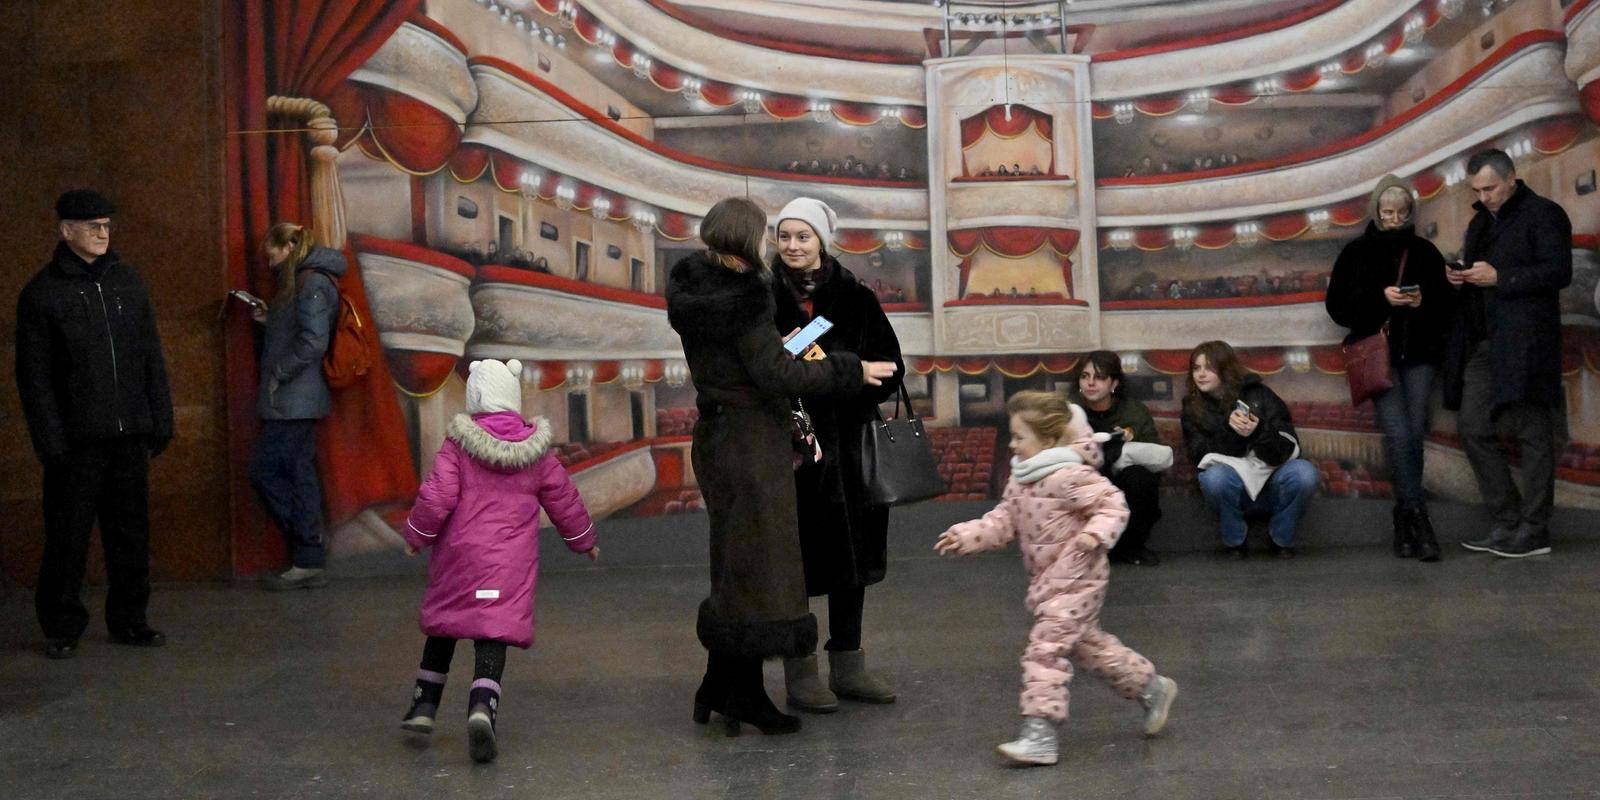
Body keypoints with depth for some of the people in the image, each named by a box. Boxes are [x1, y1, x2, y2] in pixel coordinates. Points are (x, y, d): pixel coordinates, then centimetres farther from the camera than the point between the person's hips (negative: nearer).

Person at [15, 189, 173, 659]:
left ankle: (129, 620, 21)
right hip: (77, 440, -4)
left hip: (129, 436, 4)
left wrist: (160, 422, 8)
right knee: (68, 538, 2)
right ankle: (62, 629, 14)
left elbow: (152, 359, 14)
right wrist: (51, 442, -10)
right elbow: (34, 376, -4)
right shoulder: (42, 293, -2)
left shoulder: (126, 282, 11)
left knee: (131, 533, 9)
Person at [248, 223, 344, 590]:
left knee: (264, 471, -7)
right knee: (298, 475, 9)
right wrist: (269, 321, 11)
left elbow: (313, 342, -20)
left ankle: (308, 562, -4)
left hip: (294, 400, -10)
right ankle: (308, 561, 12)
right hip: (294, 402, 10)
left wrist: (277, 376, -16)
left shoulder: (312, 283, -12)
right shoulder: (299, 282, 19)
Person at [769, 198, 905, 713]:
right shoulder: (764, 299, -1)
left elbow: (890, 365, 3)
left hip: (847, 444, 3)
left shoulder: (855, 298, 5)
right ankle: (800, 673, 11)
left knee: (851, 554, 10)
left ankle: (848, 666, 23)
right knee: (796, 559, 0)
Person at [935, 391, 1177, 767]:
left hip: (1076, 580, -10)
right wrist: (967, 536, 0)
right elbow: (1004, 521, 11)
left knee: (1045, 647, -13)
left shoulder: (1071, 476, -20)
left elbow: (1112, 505, -20)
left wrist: (1096, 534, -37)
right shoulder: (1021, 479, 7)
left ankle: (1039, 735, -11)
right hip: (1048, 582, 10)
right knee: (1087, 644, 20)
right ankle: (1151, 687, 37)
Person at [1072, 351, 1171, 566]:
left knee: (1137, 475, -28)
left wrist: (1122, 450, -27)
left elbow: (1164, 457, -16)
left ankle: (1131, 545, -4)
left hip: (1128, 501, 1)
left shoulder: (1135, 411, -5)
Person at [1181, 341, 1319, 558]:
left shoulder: (1258, 395, -3)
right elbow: (1200, 457, -10)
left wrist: (1259, 432, -30)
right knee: (1214, 477, -34)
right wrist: (1227, 428, -25)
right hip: (1234, 490, 0)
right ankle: (1235, 542, -8)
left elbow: (1290, 449, -10)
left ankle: (1281, 539, -5)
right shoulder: (1193, 408, 2)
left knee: (1304, 472, -30)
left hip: (1272, 483, 0)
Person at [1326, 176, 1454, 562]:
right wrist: (1380, 297, -13)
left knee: (1413, 435, -4)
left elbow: (1447, 305, 13)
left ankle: (1405, 523, 5)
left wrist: (1424, 302, -9)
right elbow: (1338, 305, 0)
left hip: (1419, 352, 2)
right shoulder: (1357, 252, 7)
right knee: (1398, 433, -16)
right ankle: (1418, 519, -15)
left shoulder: (1425, 252, 12)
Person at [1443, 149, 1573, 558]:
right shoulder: (1480, 222, 21)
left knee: (1533, 433, -3)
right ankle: (1506, 523, 14)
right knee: (1473, 429, 5)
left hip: (1524, 344, -8)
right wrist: (1460, 280, 6)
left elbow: (1559, 272, -13)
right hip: (1482, 343, 8)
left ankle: (1533, 532, 2)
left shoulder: (1543, 214, -3)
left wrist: (1499, 277, -17)